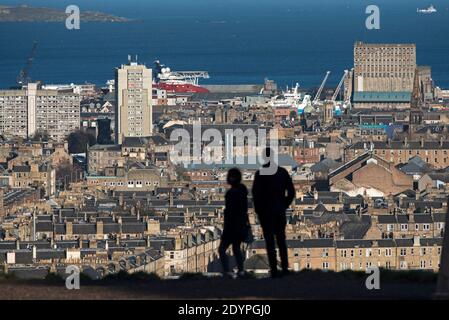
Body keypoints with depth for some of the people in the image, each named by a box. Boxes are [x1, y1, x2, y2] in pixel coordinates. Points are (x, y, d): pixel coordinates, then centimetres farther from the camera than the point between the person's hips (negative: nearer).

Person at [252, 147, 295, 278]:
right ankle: (285, 268, 10)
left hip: (265, 212, -4)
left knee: (269, 242, -2)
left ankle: (274, 270, -6)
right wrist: (284, 206, 12)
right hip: (280, 212, 4)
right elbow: (291, 192, 4)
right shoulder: (283, 172, 3)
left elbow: (256, 193, -13)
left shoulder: (260, 173, -10)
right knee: (281, 240, 13)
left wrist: (258, 210, -1)